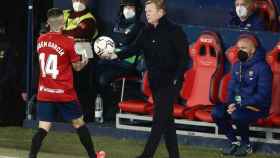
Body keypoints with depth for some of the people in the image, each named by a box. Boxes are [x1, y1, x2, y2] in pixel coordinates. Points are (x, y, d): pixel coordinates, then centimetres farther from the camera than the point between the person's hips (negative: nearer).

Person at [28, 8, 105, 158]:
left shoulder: (41, 40, 2)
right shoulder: (67, 42, -13)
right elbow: (77, 67, -2)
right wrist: (84, 61, 20)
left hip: (44, 93, 3)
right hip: (64, 94, -3)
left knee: (43, 128, 0)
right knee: (79, 123, 14)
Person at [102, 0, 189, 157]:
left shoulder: (174, 31, -11)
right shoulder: (148, 32, 9)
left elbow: (184, 56, -11)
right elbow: (134, 48, 1)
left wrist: (177, 78, -16)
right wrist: (116, 55, -15)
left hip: (170, 82, -7)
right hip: (155, 82, 7)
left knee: (159, 118, -8)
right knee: (166, 119, 11)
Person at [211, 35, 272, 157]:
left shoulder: (262, 67, -15)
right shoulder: (237, 66, 9)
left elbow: (262, 95, -20)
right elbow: (231, 87, 14)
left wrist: (240, 105, -23)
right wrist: (232, 103, -8)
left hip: (257, 107, -7)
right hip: (238, 104, 7)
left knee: (237, 115, -34)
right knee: (217, 113, -18)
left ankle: (246, 145, -8)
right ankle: (234, 142, 1)